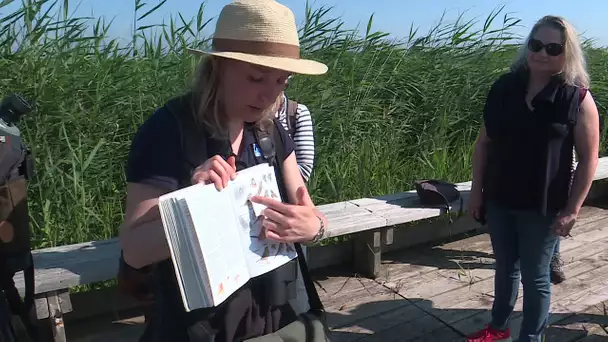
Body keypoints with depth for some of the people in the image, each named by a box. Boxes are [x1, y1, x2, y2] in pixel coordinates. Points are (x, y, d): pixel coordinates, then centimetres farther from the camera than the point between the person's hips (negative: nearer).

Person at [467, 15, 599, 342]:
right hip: (499, 199, 4)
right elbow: (484, 142, 4)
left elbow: (588, 159, -7)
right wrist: (476, 190, 2)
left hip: (542, 206, -3)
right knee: (505, 267, 21)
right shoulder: (504, 87, -1)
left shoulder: (578, 98, -9)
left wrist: (572, 209, -10)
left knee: (535, 276, 10)